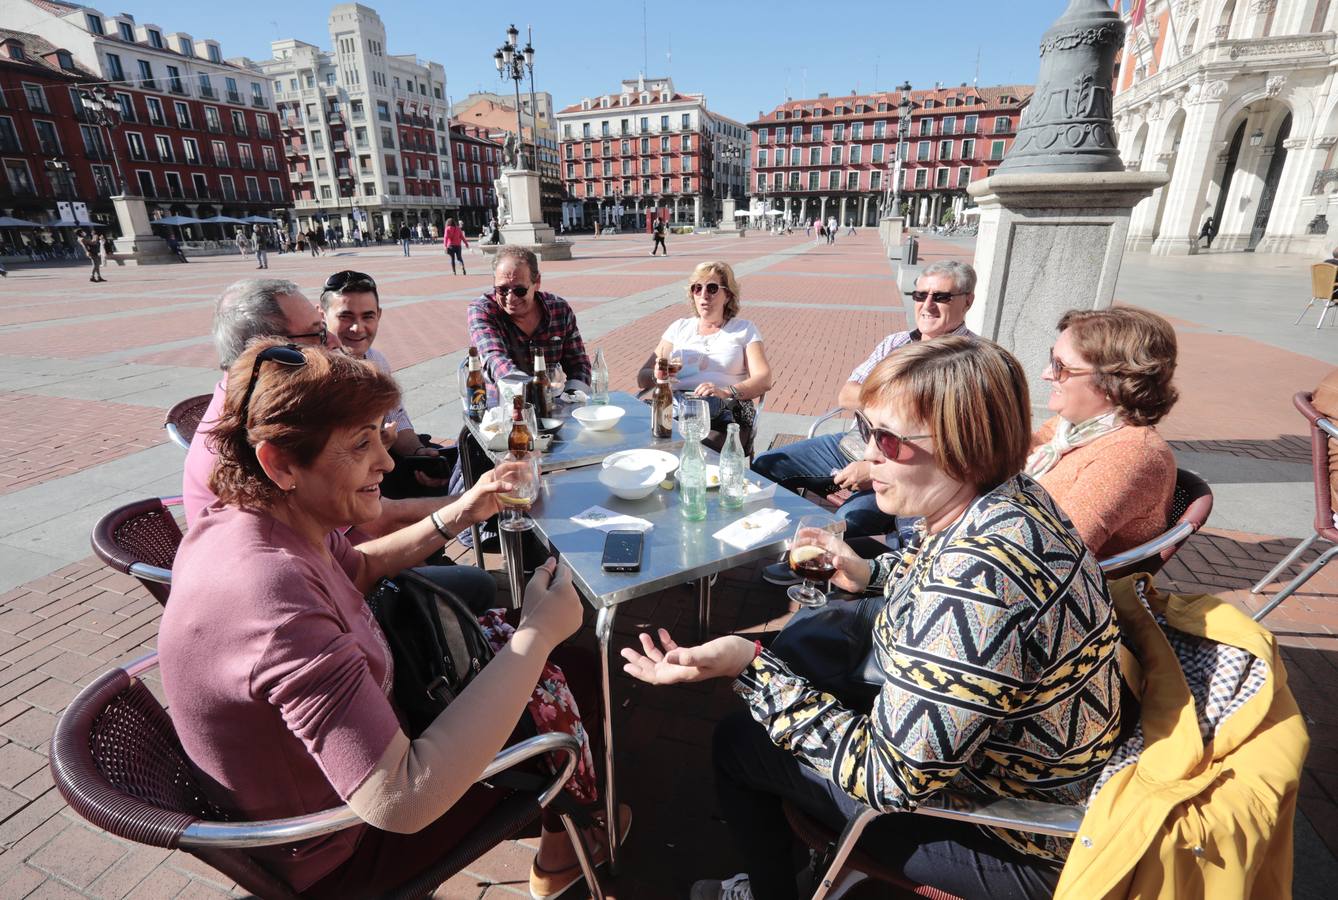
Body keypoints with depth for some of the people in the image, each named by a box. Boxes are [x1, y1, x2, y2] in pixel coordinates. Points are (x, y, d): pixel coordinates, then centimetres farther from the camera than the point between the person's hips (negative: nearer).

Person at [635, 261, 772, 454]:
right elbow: (642, 378, 16)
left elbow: (763, 380, 2)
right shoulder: (679, 328, 23)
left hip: (725, 412, -2)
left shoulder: (744, 329, 17)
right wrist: (657, 375, -9)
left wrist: (727, 392, -18)